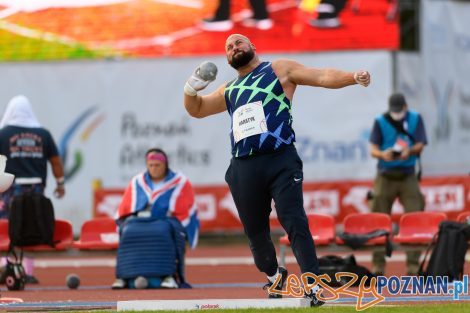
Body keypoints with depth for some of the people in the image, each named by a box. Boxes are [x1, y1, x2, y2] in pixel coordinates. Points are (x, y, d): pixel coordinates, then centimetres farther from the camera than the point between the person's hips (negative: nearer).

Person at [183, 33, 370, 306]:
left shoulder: (279, 70, 10)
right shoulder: (229, 91, 24)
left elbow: (322, 77, 0)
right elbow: (196, 109, 34)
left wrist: (353, 77, -18)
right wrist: (191, 89, 11)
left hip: (280, 161, -5)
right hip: (244, 168, 5)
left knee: (295, 222, -17)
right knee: (255, 231, 9)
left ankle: (314, 286, -20)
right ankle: (274, 276, 33)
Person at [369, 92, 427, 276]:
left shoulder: (415, 119, 4)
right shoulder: (380, 122, 1)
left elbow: (420, 145, -2)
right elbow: (373, 149, -5)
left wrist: (409, 151, -25)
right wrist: (383, 154, -28)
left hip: (408, 176, 0)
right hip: (385, 176, 0)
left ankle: (413, 266, -7)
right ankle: (378, 266, 4)